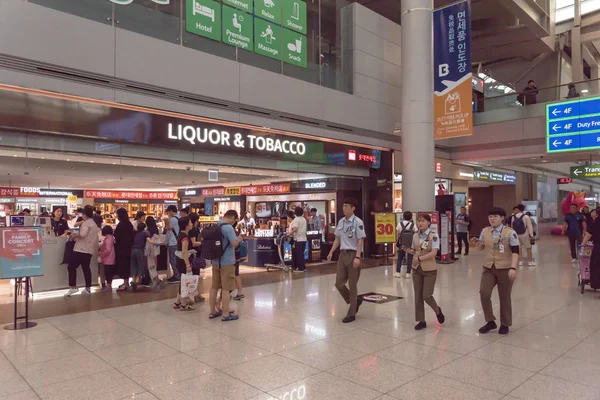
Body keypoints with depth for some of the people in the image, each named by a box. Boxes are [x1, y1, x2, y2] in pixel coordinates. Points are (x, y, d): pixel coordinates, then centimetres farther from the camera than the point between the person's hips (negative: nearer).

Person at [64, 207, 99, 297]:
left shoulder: (86, 223, -10)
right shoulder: (94, 224, 19)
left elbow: (83, 234, -25)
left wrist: (75, 235, -10)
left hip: (81, 249, -9)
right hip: (89, 249, 9)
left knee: (72, 267, -3)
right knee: (86, 268, 12)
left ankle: (73, 287, -8)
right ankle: (88, 288, 13)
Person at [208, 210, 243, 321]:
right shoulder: (228, 227, -17)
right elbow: (234, 243, -24)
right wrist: (240, 239, -3)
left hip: (216, 261, 8)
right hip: (227, 262, -8)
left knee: (214, 287, 13)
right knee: (226, 289, -1)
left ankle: (213, 311, 22)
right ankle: (227, 314, 6)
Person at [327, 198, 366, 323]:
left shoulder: (357, 222, -11)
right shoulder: (341, 222, 8)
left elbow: (360, 241, -14)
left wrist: (357, 257, -22)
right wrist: (331, 252, 5)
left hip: (353, 254, -7)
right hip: (343, 254, 7)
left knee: (352, 285, 3)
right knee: (339, 283, 7)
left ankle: (351, 313, 15)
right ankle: (355, 302, 30)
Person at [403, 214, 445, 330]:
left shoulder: (433, 236, -10)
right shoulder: (415, 236, 5)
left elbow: (433, 253, -19)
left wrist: (419, 259, -25)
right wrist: (408, 250, -6)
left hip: (429, 270, -5)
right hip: (417, 269, 5)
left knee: (426, 296, -4)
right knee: (418, 296, 6)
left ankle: (438, 311, 28)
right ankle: (421, 321, 18)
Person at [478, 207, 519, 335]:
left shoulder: (510, 232, -9)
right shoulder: (485, 231, 3)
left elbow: (515, 252, -12)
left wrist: (513, 268, -23)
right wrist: (479, 244, -8)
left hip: (505, 269, -3)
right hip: (488, 268, 3)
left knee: (504, 297, 8)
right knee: (484, 293, -10)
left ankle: (505, 324, 26)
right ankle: (490, 321, 8)